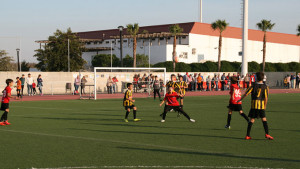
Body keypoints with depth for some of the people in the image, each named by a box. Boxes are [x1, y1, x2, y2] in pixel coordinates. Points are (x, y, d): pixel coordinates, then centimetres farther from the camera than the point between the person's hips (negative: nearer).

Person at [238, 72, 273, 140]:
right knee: (264, 119, 5)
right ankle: (267, 134, -5)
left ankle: (248, 135, 4)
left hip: (254, 105, 1)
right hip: (261, 105, -1)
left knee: (252, 120, 5)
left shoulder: (253, 85, 0)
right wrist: (265, 105, 6)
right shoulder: (265, 87, -1)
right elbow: (266, 97, -5)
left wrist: (240, 99, 12)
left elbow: (246, 93, 0)